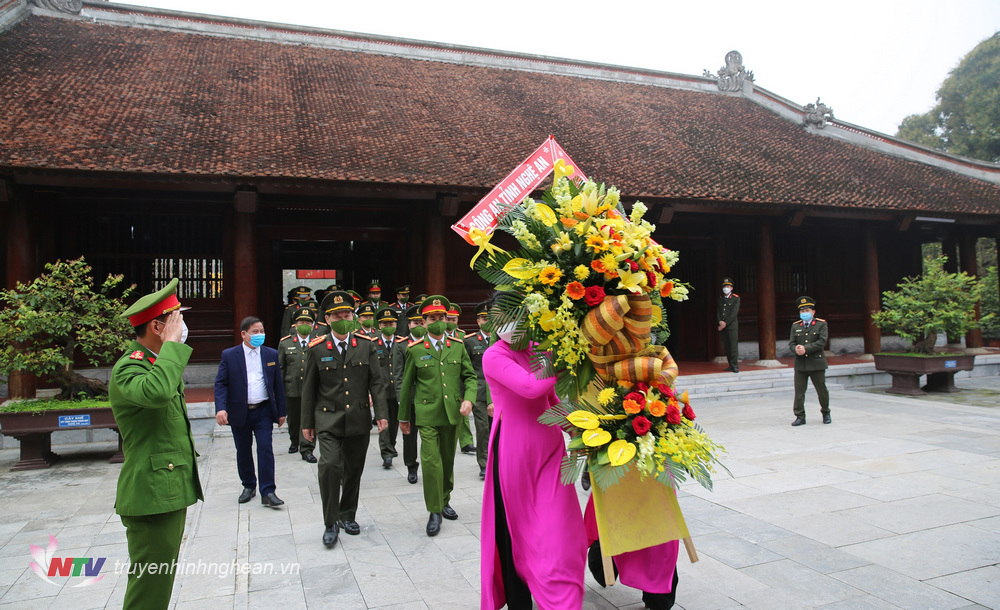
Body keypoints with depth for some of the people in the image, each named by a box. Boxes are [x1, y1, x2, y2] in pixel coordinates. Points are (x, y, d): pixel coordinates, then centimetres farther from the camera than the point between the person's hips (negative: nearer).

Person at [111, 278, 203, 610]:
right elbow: (156, 392, -41)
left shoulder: (159, 362, 16)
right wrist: (172, 345, -29)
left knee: (161, 581, 19)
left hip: (172, 490, 10)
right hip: (152, 494, -10)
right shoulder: (128, 368, -17)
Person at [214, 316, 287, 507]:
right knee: (243, 452, 12)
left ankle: (267, 492, -2)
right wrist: (221, 408, -21)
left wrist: (281, 411, 7)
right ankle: (249, 486, 30)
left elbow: (278, 384, 8)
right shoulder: (229, 355, -1)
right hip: (239, 412, 0)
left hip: (264, 411, 0)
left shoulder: (271, 354, 4)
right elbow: (220, 383, -6)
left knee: (265, 449, -6)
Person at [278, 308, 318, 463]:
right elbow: (280, 368, 8)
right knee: (293, 418, 16)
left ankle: (306, 449, 1)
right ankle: (295, 442, 39)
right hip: (291, 389, 2)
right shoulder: (285, 343, 6)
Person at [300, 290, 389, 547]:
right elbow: (309, 388, 4)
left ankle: (347, 515, 31)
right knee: (330, 466, -17)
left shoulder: (366, 346, 3)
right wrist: (307, 423, 5)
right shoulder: (317, 349, 0)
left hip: (359, 420, 2)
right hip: (328, 420, -2)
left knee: (354, 470, 11)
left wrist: (381, 413, -6)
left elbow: (376, 382, 2)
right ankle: (331, 523, -1)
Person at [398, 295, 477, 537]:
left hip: (453, 414, 3)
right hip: (427, 414, -3)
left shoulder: (458, 347, 7)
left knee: (448, 460, 14)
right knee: (431, 462, -10)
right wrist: (403, 417, 11)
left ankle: (445, 501, 34)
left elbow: (470, 376, 10)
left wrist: (468, 399, -9)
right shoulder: (415, 350, 1)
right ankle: (434, 512, 3)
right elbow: (407, 385, 7)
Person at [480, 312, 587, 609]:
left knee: (559, 531, 0)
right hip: (515, 452, -5)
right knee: (514, 529, 8)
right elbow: (529, 387, -26)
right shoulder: (494, 356, -10)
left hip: (548, 448, 5)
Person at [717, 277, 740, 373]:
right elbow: (718, 312, 11)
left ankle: (735, 366, -9)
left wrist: (725, 323, -14)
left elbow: (734, 312, -8)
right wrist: (720, 322, -7)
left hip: (732, 325, -5)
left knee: (733, 345, -9)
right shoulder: (720, 299, 17)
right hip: (723, 326, 5)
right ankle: (731, 365, 9)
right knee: (726, 346, 4)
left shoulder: (736, 298, 1)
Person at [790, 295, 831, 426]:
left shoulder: (821, 324, 1)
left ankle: (826, 413, 29)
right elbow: (791, 343, 5)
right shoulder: (795, 326, 11)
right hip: (800, 365, 2)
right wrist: (796, 349, -18)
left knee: (822, 390, 8)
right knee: (799, 391, -1)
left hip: (816, 364, -2)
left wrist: (805, 348, -19)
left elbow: (822, 342, -11)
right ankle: (800, 417, 5)